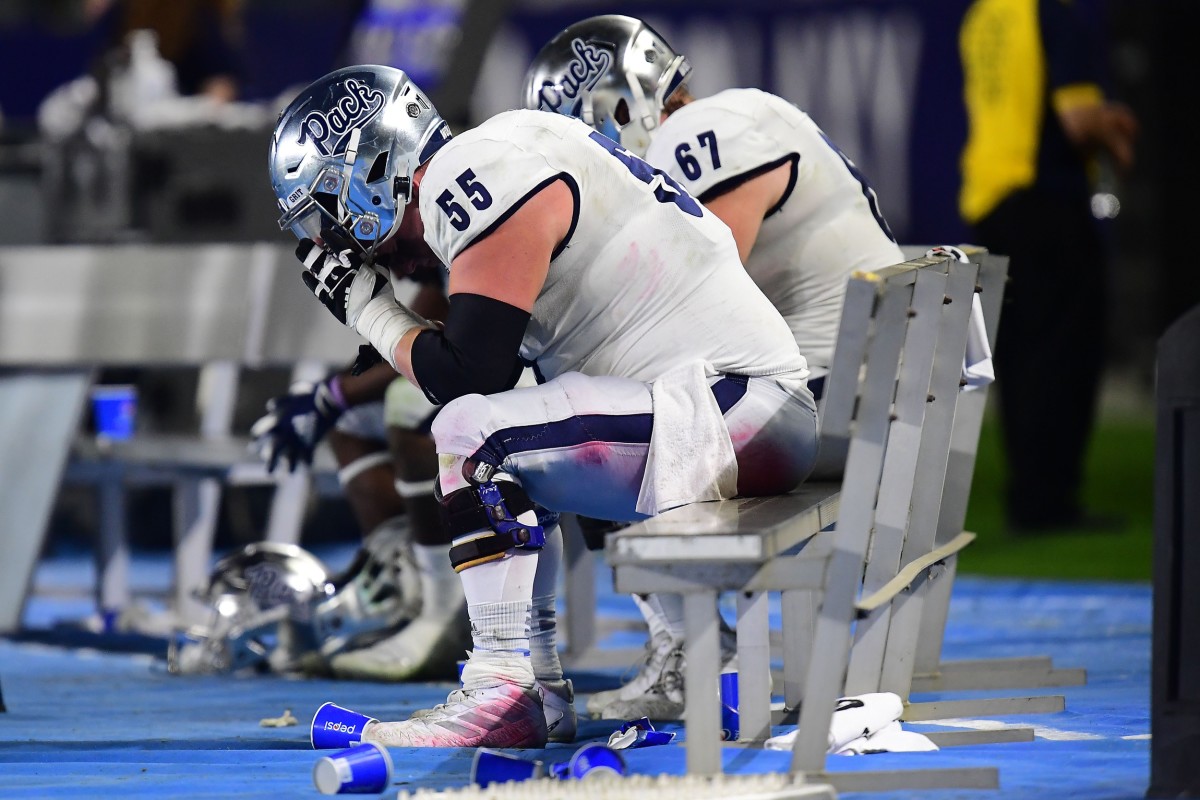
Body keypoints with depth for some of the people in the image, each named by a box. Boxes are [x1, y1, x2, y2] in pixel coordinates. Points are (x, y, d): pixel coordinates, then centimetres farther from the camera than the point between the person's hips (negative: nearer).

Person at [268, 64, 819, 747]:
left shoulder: (477, 177, -12)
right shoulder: (487, 166, 17)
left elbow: (469, 376, -16)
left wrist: (366, 308, -2)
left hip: (738, 408, -10)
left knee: (476, 432, -19)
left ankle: (503, 694, -18)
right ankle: (540, 682, 17)